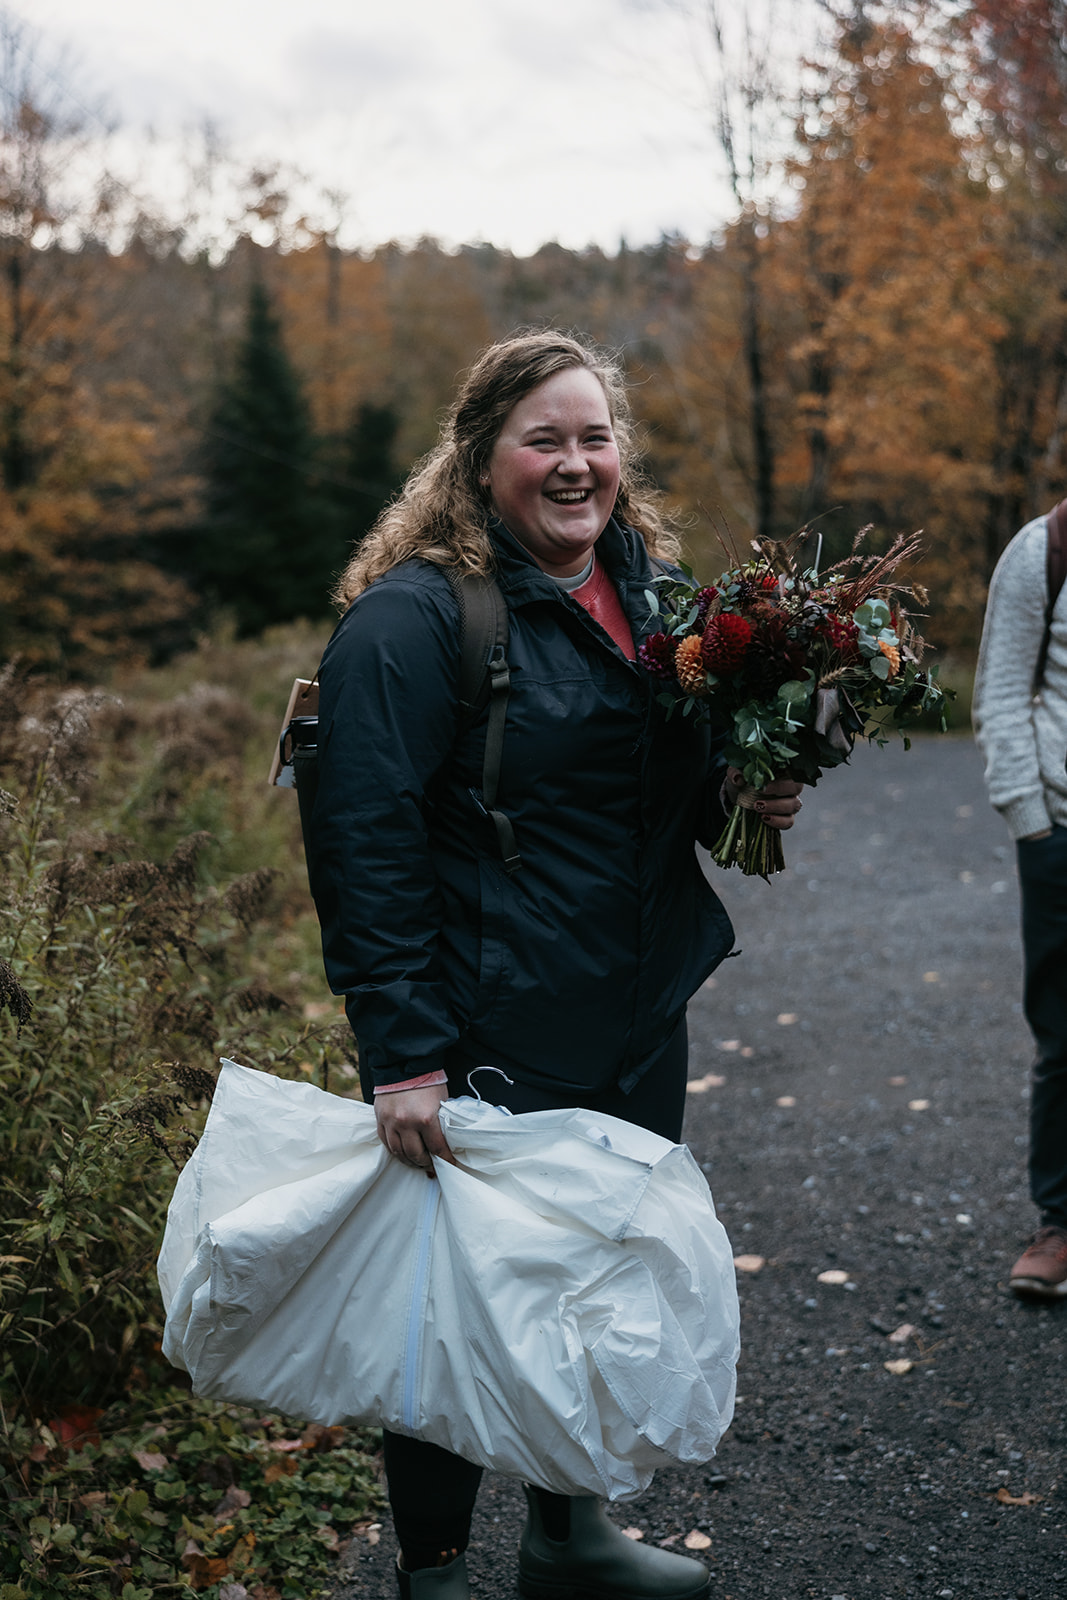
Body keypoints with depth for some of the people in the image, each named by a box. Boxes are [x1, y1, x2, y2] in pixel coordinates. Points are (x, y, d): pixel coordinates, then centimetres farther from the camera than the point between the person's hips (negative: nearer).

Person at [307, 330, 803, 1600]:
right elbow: (364, 839, -19)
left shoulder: (651, 597, 10)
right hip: (488, 1041, -7)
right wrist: (401, 1051, -23)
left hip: (638, 1021, 8)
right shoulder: (414, 615, -14)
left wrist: (741, 794, -1)